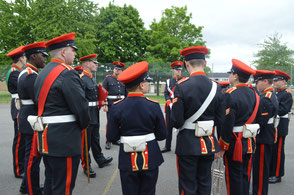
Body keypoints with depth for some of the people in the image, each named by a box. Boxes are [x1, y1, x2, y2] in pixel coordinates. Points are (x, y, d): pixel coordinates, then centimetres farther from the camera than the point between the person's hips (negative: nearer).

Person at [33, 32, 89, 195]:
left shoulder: (43, 73, 13)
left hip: (47, 137, 10)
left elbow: (41, 102, 15)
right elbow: (81, 106, -19)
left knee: (51, 181, 22)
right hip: (65, 140, -10)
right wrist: (83, 125, 0)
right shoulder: (67, 73, -17)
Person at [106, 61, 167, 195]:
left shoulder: (117, 107, -10)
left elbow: (111, 137, -6)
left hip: (127, 160, 1)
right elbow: (162, 136, -5)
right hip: (150, 159, 0)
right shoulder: (153, 106, -12)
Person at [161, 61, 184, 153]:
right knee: (169, 127, 8)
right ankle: (167, 146, 20)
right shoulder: (168, 81, 10)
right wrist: (169, 103, -6)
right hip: (170, 107, 3)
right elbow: (166, 94, 9)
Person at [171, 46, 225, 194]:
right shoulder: (215, 87, -2)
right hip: (209, 144, 5)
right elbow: (220, 119, 2)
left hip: (188, 144, -4)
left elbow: (176, 122, -17)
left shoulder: (181, 86, -16)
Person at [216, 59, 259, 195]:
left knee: (234, 179, 6)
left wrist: (221, 147, -14)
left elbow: (227, 124, -22)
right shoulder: (253, 93, 4)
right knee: (245, 176, 19)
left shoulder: (230, 95, -20)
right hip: (249, 142, 7)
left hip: (234, 143, -7)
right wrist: (251, 138, 18)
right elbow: (254, 118, 10)